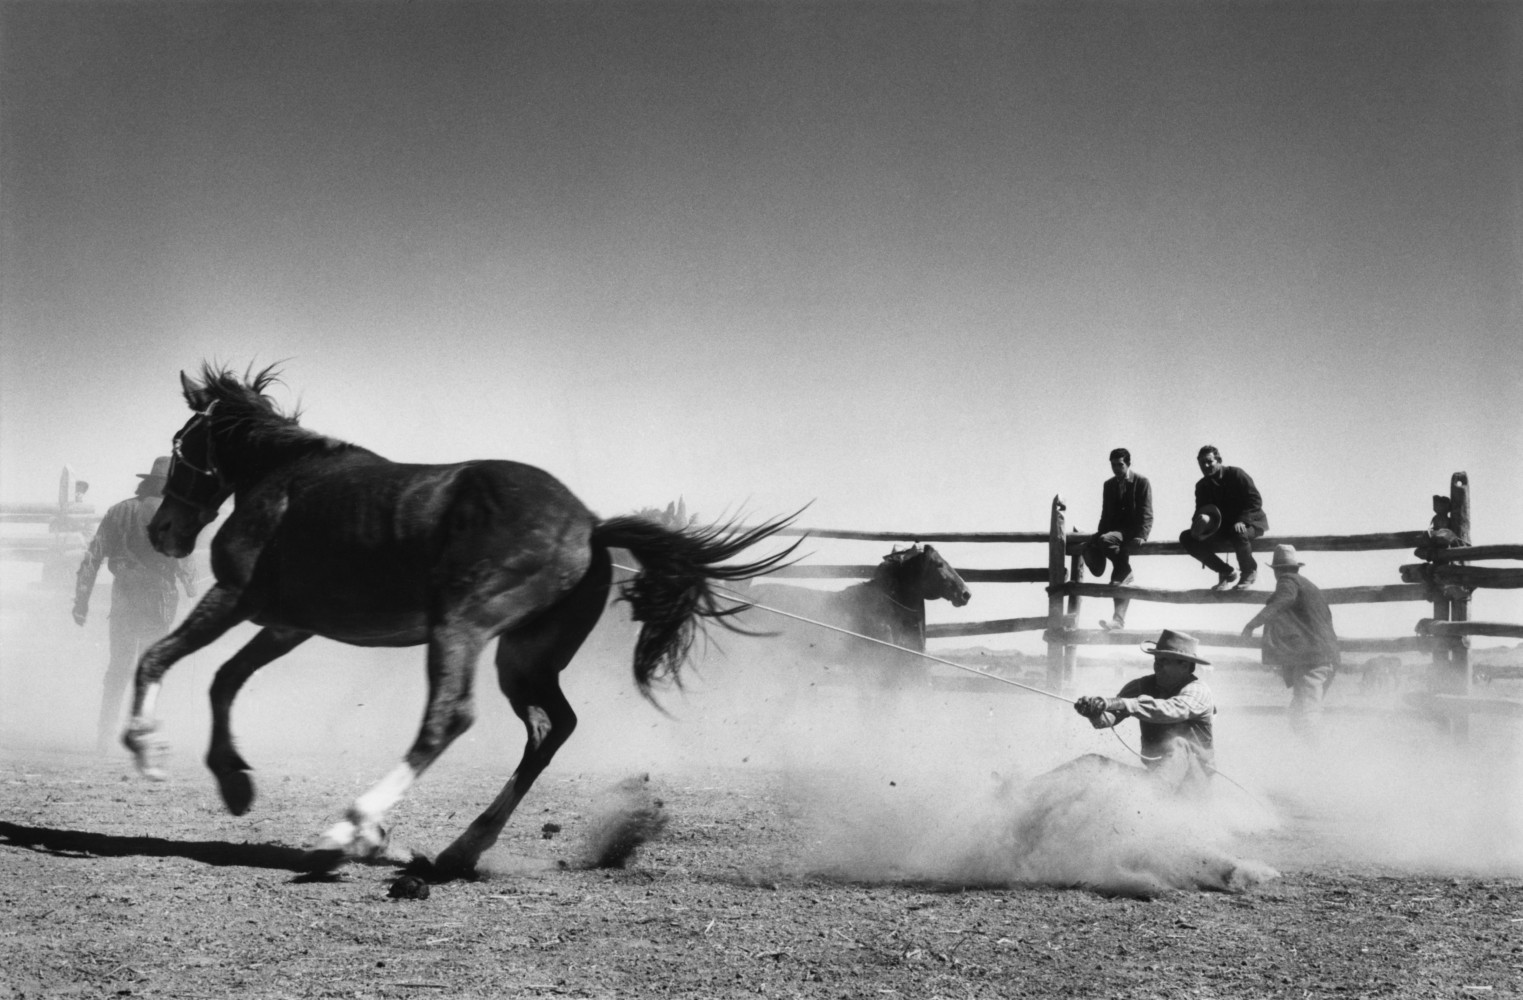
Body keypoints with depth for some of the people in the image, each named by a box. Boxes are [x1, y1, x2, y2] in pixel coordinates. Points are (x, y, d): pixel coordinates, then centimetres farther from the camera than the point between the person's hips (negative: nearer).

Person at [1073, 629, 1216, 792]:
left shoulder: (1197, 691, -13)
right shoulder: (1143, 685, 1)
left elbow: (1170, 710, -32)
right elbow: (1111, 716, -10)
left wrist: (1120, 704, -39)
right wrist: (1095, 712, -33)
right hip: (1153, 767, 5)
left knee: (1177, 744, -29)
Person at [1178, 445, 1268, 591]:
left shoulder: (1236, 474, -10)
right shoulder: (1202, 486, 6)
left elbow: (1256, 500, -16)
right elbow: (1200, 511, 5)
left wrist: (1242, 520, -31)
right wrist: (1198, 523, -21)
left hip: (1249, 522, -6)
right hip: (1222, 527, 6)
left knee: (1238, 534, -42)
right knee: (1187, 538, -13)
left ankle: (1250, 572, -10)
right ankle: (1227, 572, -3)